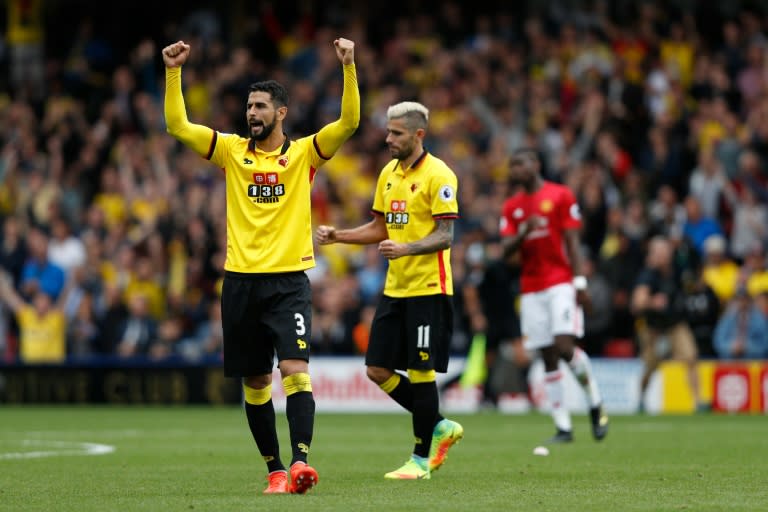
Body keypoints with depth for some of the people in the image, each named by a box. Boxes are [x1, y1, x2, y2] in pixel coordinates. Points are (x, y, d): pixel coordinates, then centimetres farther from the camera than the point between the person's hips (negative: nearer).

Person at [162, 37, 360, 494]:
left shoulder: (305, 152, 2)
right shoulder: (232, 151, 8)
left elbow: (350, 121, -10)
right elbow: (177, 125, 3)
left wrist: (349, 67, -20)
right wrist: (174, 72, -6)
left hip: (289, 280, -3)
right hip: (241, 280, 3)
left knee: (294, 369, -18)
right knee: (255, 381, 7)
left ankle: (301, 460, -27)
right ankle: (274, 468, 15)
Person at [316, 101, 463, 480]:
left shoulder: (438, 175, -12)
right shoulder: (388, 173, 12)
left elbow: (445, 235, -16)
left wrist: (406, 249, -31)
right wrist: (337, 235, 9)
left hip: (428, 289, -8)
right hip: (394, 289, 8)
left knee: (420, 372, -4)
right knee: (378, 370, 5)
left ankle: (421, 459, 8)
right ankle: (440, 427, 21)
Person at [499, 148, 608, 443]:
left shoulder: (560, 196, 1)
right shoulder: (511, 207, 13)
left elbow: (572, 241, -2)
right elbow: (506, 249, 5)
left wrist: (580, 282, -9)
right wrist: (524, 232, -16)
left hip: (561, 283, -4)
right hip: (531, 290, 4)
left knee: (565, 347, -18)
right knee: (548, 357, 1)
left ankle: (596, 405, 4)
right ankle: (563, 427, 2)